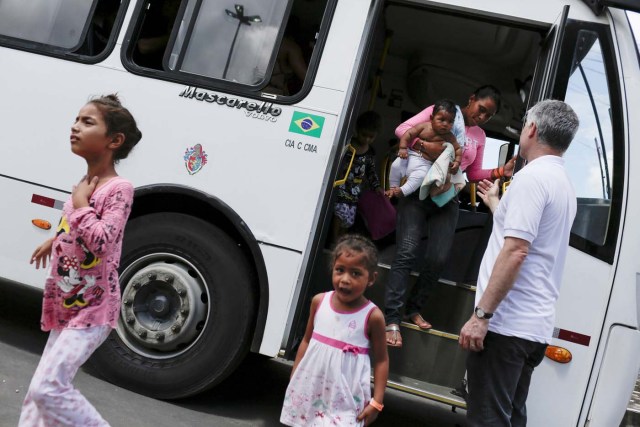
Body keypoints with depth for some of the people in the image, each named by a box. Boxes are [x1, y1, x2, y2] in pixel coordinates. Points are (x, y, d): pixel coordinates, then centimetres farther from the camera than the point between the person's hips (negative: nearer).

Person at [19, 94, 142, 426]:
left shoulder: (119, 188, -17)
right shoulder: (86, 184, 7)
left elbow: (101, 242, -29)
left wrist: (80, 203, -18)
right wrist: (54, 241, 29)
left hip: (92, 311, -9)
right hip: (68, 308, 9)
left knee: (47, 387, -13)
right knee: (42, 388, 15)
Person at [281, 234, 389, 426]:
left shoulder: (372, 316, -13)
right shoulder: (319, 302, -3)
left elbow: (381, 360, -5)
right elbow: (307, 341, 8)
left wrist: (377, 401, -7)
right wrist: (293, 380, 11)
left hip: (345, 397, -4)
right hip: (310, 388, 4)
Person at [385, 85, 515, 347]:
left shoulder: (479, 136, 15)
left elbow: (473, 173, 18)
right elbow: (402, 129, -6)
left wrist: (500, 172, 2)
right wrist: (426, 145, -22)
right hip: (418, 192, -5)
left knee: (438, 259, -3)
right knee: (407, 253, -15)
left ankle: (414, 309, 17)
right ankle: (392, 320, -15)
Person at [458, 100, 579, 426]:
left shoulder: (532, 177, -12)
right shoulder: (563, 184, 18)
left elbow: (515, 252, -22)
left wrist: (481, 315, -21)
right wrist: (495, 203, 43)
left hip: (507, 324, -10)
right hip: (536, 326, 10)